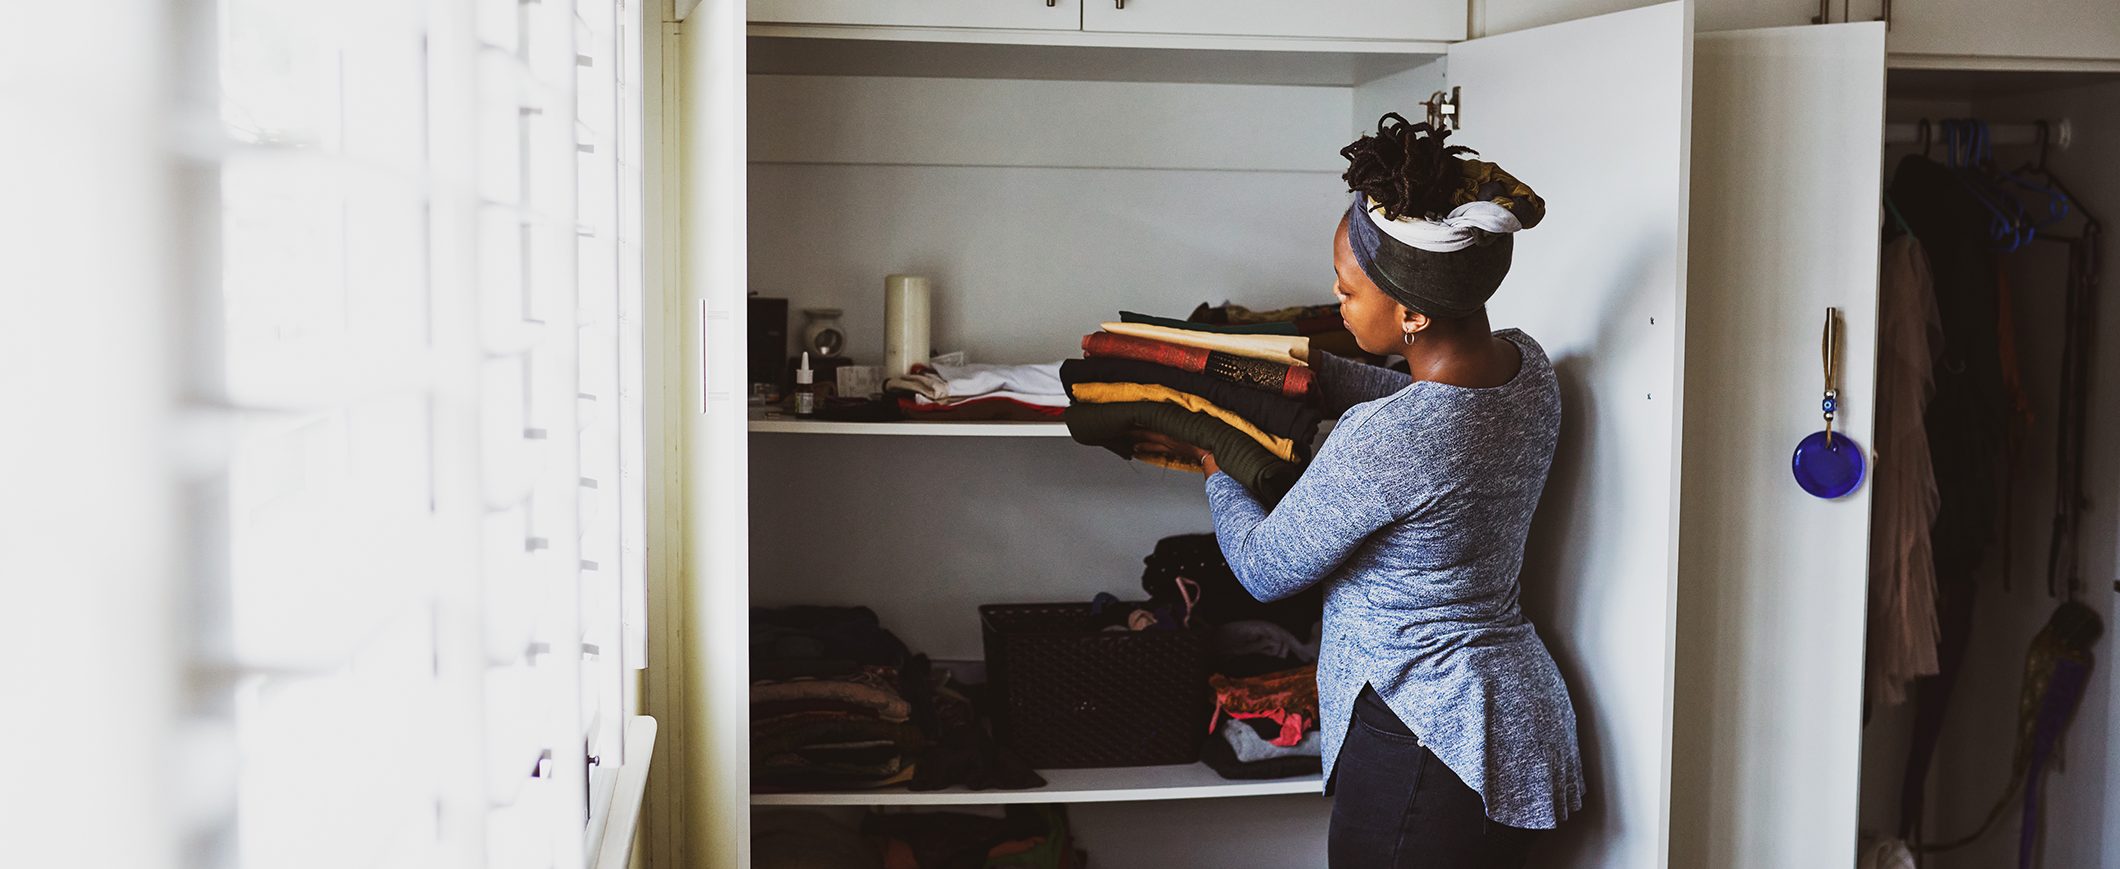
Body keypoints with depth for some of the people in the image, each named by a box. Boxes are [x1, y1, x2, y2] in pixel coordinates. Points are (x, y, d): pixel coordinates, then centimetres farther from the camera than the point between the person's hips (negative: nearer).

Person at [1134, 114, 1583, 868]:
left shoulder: (1382, 442, -28)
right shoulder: (1527, 366, -3)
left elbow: (1265, 570, -11)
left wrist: (1214, 471, 7)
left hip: (1426, 745, -9)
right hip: (1521, 713, 9)